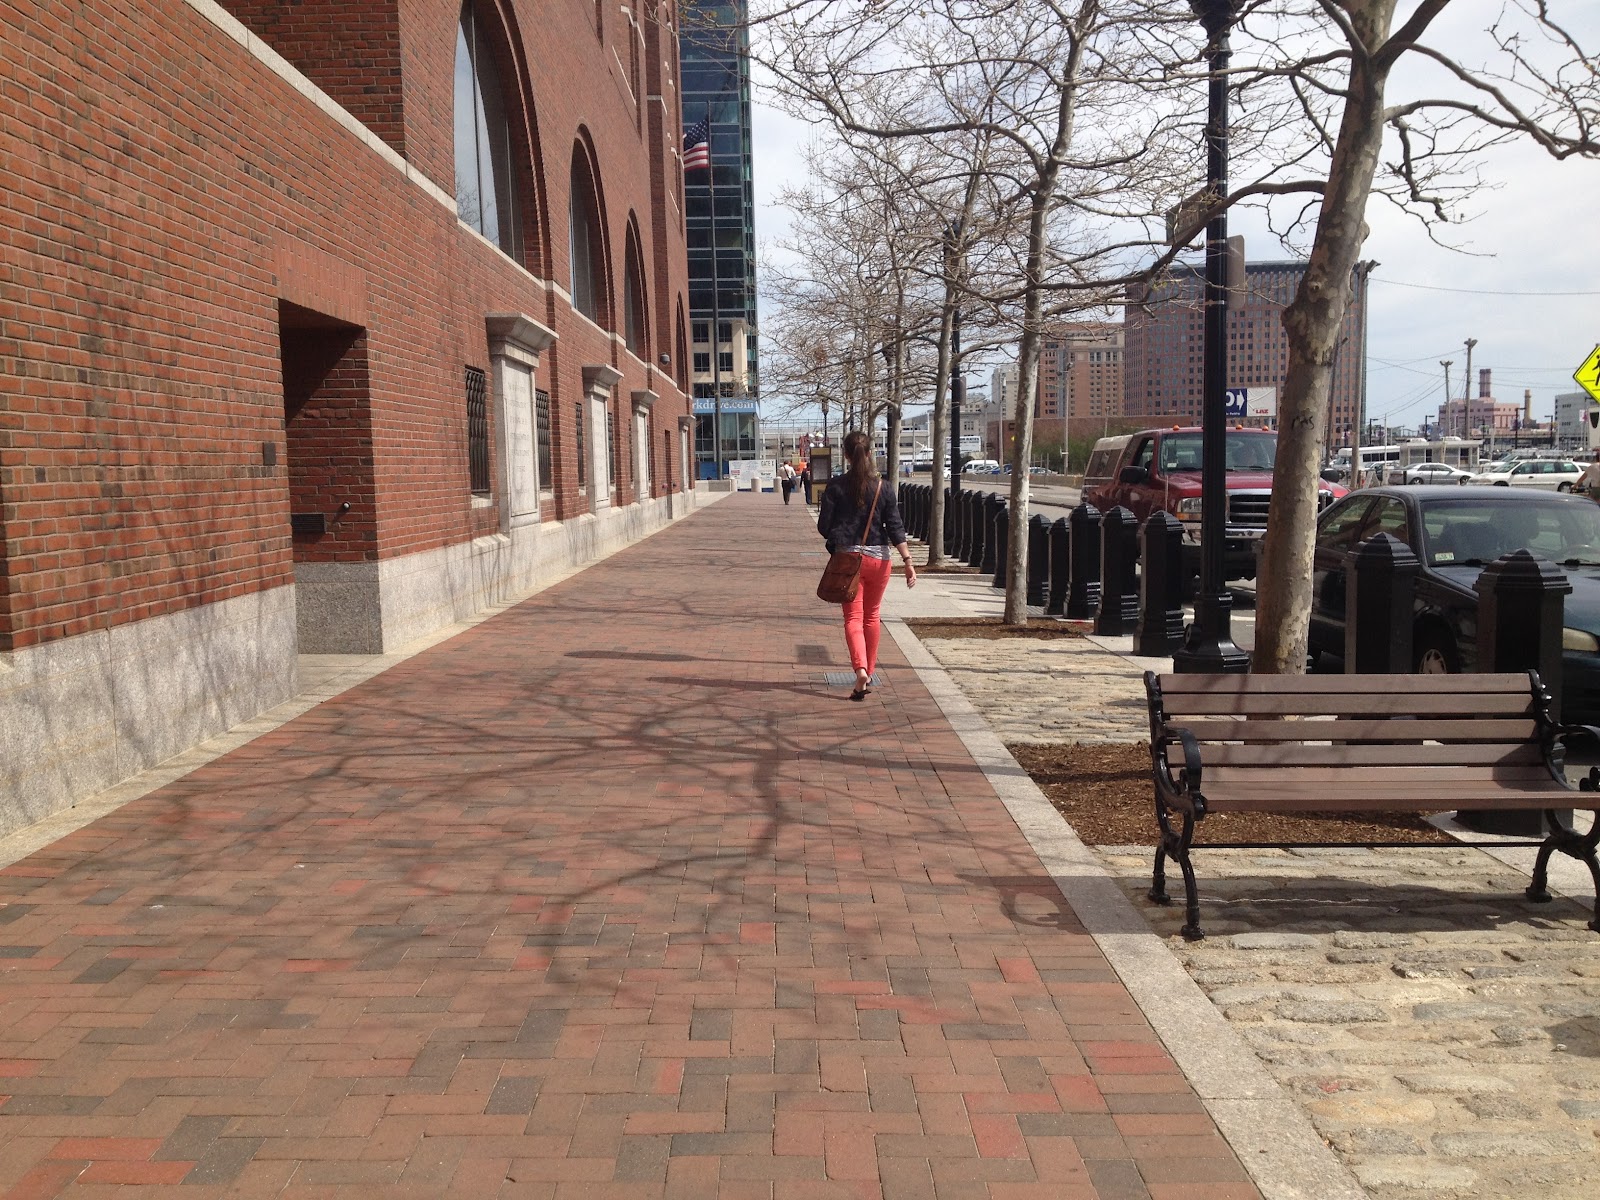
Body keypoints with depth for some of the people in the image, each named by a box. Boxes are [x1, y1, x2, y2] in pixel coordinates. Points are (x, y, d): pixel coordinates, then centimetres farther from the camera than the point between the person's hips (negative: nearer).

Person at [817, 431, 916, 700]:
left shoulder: (835, 486, -6)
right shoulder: (883, 488, -3)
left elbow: (824, 526, -5)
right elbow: (895, 528, -8)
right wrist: (908, 561, -8)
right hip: (878, 559, 2)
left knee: (853, 617, 0)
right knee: (871, 616, 17)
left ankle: (861, 670, -23)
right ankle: (869, 672, 28)